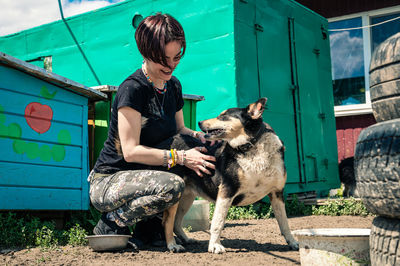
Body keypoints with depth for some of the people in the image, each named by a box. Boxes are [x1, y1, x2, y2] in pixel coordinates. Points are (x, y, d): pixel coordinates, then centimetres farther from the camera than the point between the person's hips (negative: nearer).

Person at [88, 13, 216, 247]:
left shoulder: (173, 86, 7)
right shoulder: (132, 89, -18)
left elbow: (178, 130, 17)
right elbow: (131, 151, -22)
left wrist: (200, 137, -4)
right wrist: (180, 157, -26)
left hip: (141, 176, 8)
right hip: (108, 183, -8)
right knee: (172, 186, -33)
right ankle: (111, 223, -8)